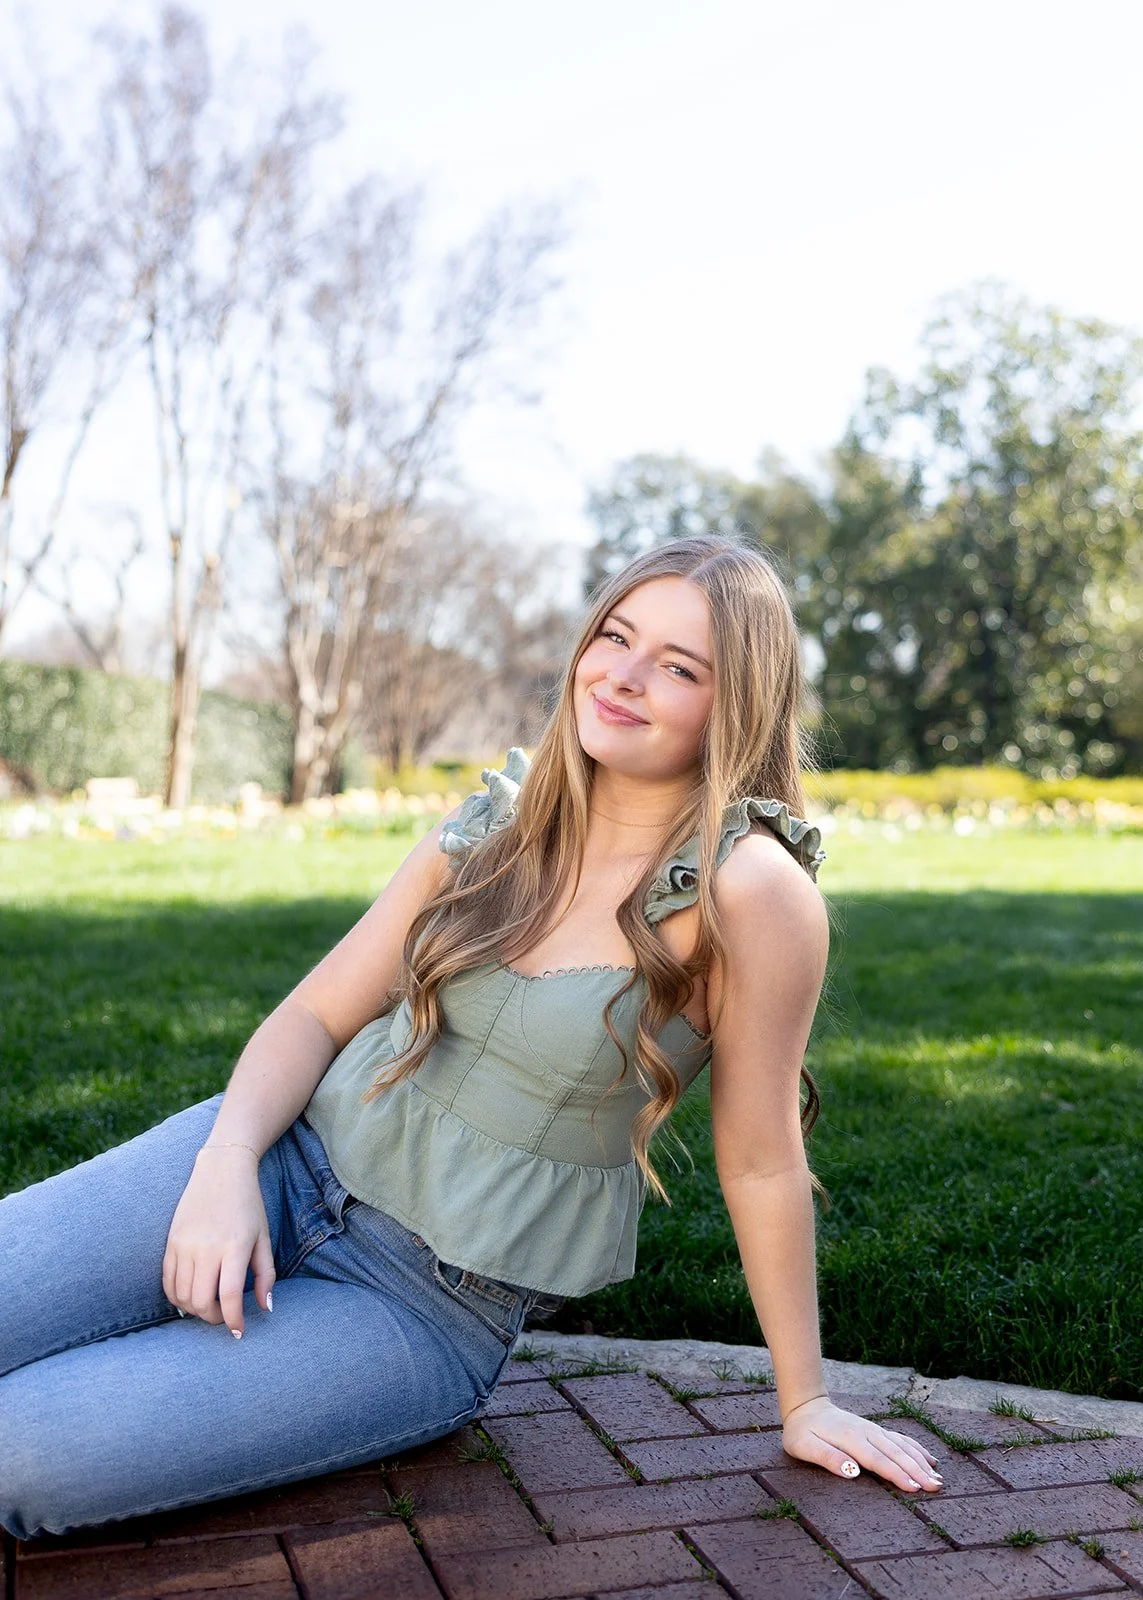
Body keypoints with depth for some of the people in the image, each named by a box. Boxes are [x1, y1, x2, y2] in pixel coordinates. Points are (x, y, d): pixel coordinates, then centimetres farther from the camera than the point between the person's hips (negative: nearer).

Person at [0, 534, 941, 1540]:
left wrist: (805, 1402, 1)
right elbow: (319, 1012, 4)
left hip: (431, 1309, -4)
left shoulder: (750, 892, -16)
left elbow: (762, 1162, -8)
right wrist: (226, 1160, -14)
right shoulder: (501, 822, 1)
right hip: (295, 1156, 4)